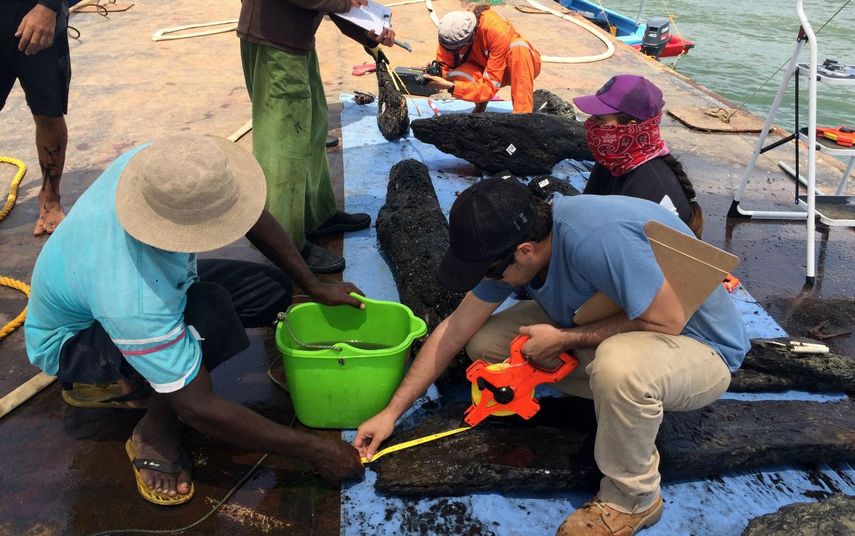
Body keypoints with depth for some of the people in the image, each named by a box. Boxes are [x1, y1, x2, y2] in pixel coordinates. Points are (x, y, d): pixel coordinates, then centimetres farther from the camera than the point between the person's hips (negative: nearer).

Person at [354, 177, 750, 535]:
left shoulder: (596, 239, -36)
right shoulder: (511, 241, -11)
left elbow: (667, 321, -28)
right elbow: (454, 331, -4)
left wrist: (565, 339, -23)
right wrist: (391, 412, -3)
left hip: (699, 347, -7)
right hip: (611, 333, 7)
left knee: (619, 365, -41)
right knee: (485, 342, -4)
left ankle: (633, 498, -11)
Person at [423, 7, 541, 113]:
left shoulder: (497, 31, -37)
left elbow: (490, 86, -37)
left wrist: (451, 86, -46)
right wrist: (436, 74, -36)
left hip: (516, 65, -3)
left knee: (519, 47, -38)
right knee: (456, 77, -30)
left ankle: (523, 116, -36)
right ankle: (481, 103, 2)